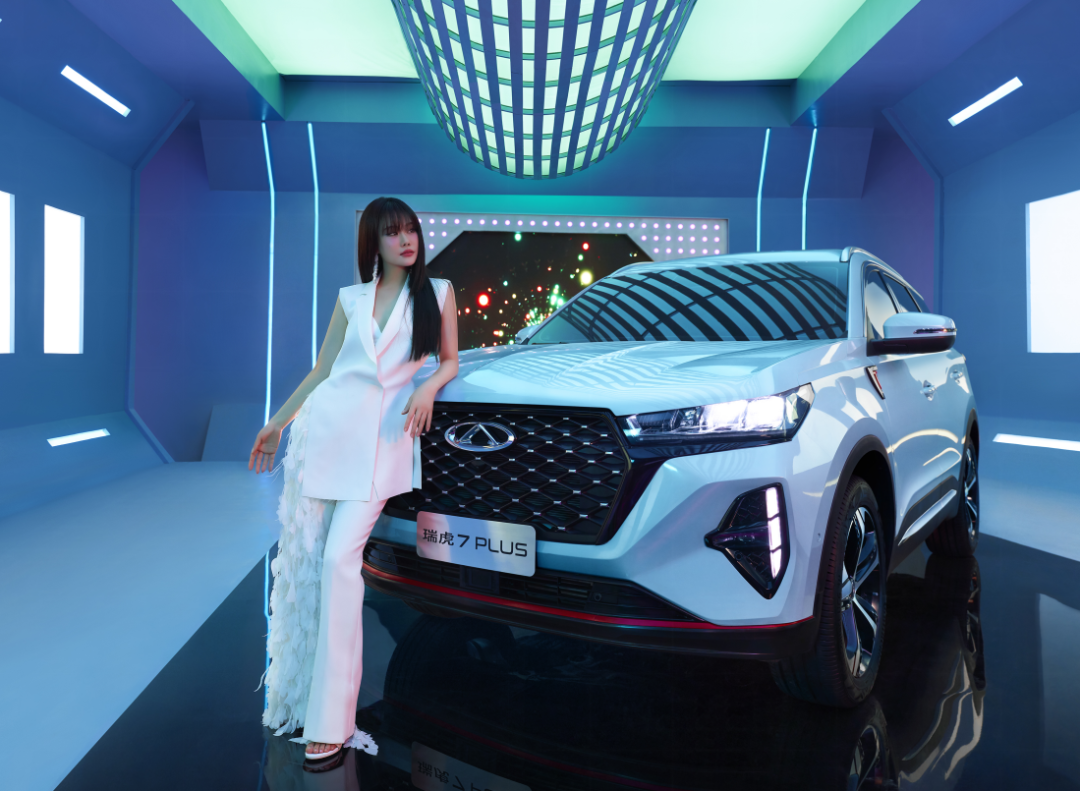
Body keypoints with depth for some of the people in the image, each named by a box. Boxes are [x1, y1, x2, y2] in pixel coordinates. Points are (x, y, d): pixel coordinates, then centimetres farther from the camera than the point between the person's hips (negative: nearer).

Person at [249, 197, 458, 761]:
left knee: (340, 557, -13)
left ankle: (331, 722, -7)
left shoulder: (438, 292, 9)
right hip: (327, 426, 3)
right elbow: (320, 370, 16)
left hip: (382, 438, -3)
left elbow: (449, 360, 13)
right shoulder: (350, 299, 13)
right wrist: (277, 421, 16)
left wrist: (428, 386, -8)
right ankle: (297, 691, 19)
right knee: (305, 554, 3)